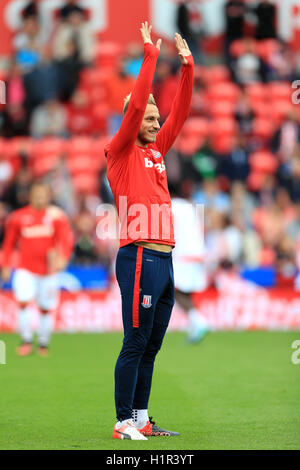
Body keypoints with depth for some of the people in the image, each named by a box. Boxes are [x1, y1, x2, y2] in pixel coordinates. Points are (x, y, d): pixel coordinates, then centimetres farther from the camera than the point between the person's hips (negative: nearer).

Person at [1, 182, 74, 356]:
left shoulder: (56, 215, -2)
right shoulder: (19, 217, 3)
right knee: (23, 302, -18)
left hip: (48, 271, 0)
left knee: (45, 309, 5)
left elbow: (66, 238, -12)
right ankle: (27, 341, -6)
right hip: (26, 269, 0)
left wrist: (62, 257, -29)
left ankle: (44, 344, 21)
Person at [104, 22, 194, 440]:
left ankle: (141, 419, 14)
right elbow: (136, 105, -13)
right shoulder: (123, 153, -1)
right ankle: (124, 422, -4)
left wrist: (188, 66, 12)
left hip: (164, 260, 8)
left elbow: (180, 113, 18)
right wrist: (150, 55, -11)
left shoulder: (156, 151, 18)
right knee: (136, 344, -7)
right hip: (139, 259, -8)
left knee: (151, 346, 10)